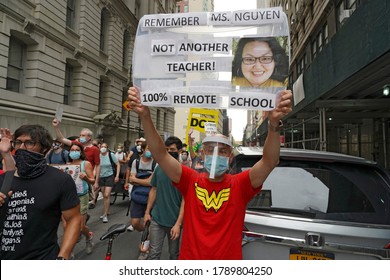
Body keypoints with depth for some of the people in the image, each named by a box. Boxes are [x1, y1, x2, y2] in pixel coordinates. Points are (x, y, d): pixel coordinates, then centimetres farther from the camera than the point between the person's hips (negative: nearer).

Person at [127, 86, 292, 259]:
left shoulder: (239, 185, -11)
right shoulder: (191, 180, -9)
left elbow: (269, 162, -24)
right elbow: (160, 155, -18)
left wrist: (274, 125, -41)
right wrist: (145, 116, -31)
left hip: (229, 258, 0)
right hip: (190, 257, 1)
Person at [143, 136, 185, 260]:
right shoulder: (159, 168, 0)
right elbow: (153, 190, 10)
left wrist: (178, 223, -16)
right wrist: (147, 212, 6)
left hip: (175, 221, -2)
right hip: (157, 219, 2)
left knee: (174, 254, 16)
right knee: (154, 253, 7)